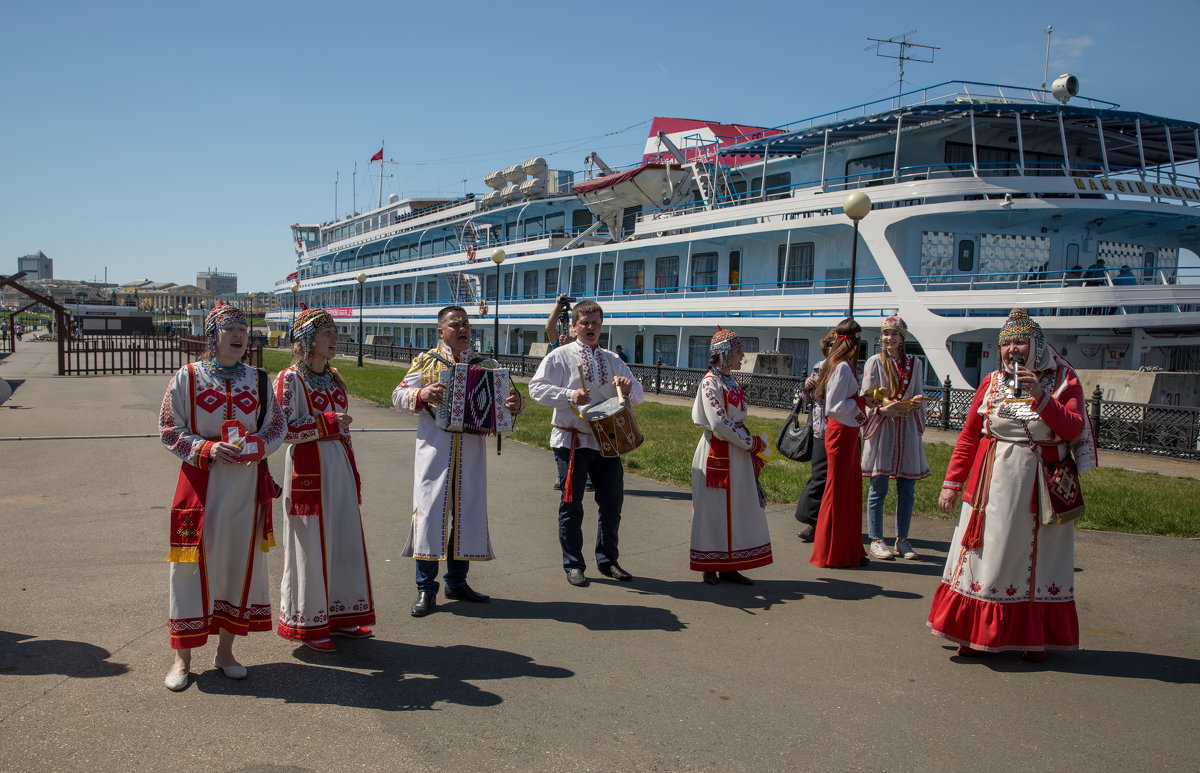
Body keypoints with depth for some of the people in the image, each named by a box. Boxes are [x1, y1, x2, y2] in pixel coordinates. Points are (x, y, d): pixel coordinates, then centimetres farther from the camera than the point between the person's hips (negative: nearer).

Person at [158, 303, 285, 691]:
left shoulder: (258, 379, 6)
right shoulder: (187, 377, -1)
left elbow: (276, 426, 8)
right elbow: (169, 430, -2)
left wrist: (253, 447, -12)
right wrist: (208, 449, -17)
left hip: (248, 482, 3)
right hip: (201, 482, -3)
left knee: (241, 561, 8)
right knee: (194, 564, 1)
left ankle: (225, 650, 22)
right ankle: (182, 657, 14)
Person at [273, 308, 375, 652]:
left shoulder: (334, 377, 13)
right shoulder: (290, 378, -9)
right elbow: (283, 429, -15)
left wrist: (353, 473, 16)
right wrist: (325, 422, -22)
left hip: (339, 465, 7)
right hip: (309, 466, -7)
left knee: (344, 540, 10)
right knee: (311, 545, 1)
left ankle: (340, 615, 23)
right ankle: (309, 623, 14)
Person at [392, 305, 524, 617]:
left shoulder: (486, 366, 10)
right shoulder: (425, 361, 5)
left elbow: (507, 398, 5)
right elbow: (399, 395, 2)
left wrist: (516, 402, -18)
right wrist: (422, 395, -18)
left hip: (471, 453, 3)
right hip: (434, 450, -3)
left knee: (468, 512, 8)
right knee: (430, 512, -4)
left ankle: (457, 581, 24)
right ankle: (426, 589, 6)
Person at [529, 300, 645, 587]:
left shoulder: (612, 360, 14)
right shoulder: (560, 356, 0)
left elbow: (637, 396, 13)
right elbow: (537, 387, -9)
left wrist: (628, 387, -10)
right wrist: (569, 395, -22)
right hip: (572, 441, -4)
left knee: (612, 503, 10)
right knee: (572, 504, 4)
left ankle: (607, 560, 25)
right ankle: (573, 565, 15)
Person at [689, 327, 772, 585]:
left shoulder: (731, 382, 13)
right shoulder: (710, 382, -13)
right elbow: (718, 423, -20)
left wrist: (751, 442, 6)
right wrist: (751, 443, -13)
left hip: (738, 455, 9)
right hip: (717, 454, -8)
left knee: (738, 510, 9)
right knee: (714, 510, 1)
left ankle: (729, 567, 17)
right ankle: (710, 567, 11)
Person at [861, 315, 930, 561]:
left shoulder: (915, 363, 10)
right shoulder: (875, 362, -1)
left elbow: (919, 393, 15)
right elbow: (866, 397, -3)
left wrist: (916, 403, -8)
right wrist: (883, 409, -21)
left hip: (907, 429, 4)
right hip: (881, 428, -3)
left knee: (907, 490, 6)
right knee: (878, 488, -1)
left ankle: (902, 540, 17)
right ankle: (876, 540, 8)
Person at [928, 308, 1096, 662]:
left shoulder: (1063, 380, 0)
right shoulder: (992, 382, 5)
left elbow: (1075, 428, -14)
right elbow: (968, 435, 6)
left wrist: (1040, 397, -23)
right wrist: (952, 482, 2)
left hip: (1041, 486, -1)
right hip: (992, 483, 2)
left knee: (1035, 558, 6)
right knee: (988, 555, 5)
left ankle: (1035, 637, 18)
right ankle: (975, 633, 14)